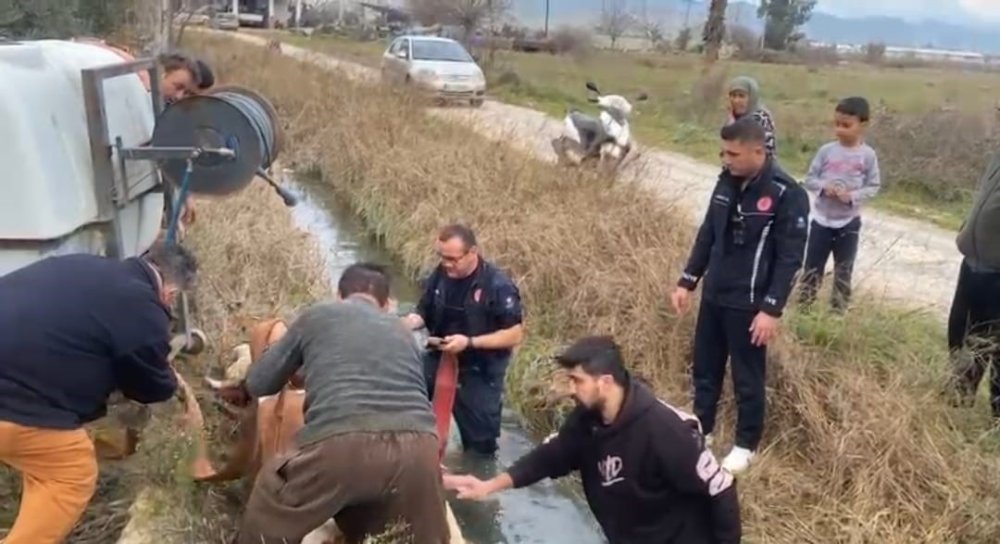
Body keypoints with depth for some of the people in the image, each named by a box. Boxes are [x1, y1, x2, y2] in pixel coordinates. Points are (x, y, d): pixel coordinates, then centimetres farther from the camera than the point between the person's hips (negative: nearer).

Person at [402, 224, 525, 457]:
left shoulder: (498, 286, -22)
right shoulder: (440, 275, -7)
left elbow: (515, 335, -20)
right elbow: (424, 312, 6)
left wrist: (469, 342, -27)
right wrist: (408, 322, -18)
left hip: (480, 372, -4)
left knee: (480, 444, 6)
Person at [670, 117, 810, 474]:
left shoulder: (787, 195, -17)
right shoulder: (727, 182, 3)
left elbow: (790, 258, -16)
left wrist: (772, 309, -19)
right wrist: (687, 282, 10)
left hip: (749, 305, -6)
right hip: (713, 296, 6)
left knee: (747, 378, 8)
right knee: (705, 368, 17)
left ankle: (746, 445, 26)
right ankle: (701, 429, 36)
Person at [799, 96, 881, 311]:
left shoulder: (868, 155, -8)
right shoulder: (826, 151, -6)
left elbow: (874, 185, -3)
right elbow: (809, 179, -2)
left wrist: (853, 196, -19)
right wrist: (824, 187, -21)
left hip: (849, 222, 0)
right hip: (821, 219, 1)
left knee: (844, 269, 12)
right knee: (812, 266, 8)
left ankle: (839, 308, 25)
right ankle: (804, 305, 21)